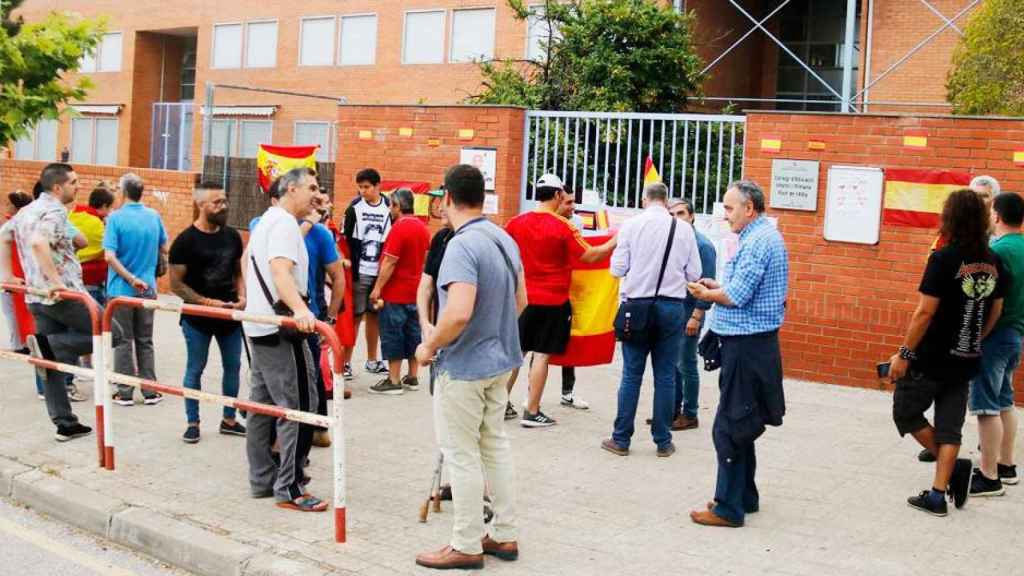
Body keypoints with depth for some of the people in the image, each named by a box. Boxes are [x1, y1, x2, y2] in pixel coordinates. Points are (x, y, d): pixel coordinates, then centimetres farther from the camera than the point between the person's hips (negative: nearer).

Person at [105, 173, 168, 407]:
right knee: (145, 342, 11)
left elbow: (110, 256, -20)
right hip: (147, 288, 3)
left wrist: (131, 279, -16)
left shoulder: (116, 217, -12)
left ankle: (125, 392, 10)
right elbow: (164, 250, 11)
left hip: (121, 290, -3)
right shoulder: (154, 216, 0)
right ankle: (150, 392, 12)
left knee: (123, 342, 6)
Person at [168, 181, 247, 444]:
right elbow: (176, 284, -11)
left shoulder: (232, 236, 4)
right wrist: (206, 302, -18)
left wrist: (242, 297, -4)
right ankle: (192, 423, 16)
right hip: (197, 316, -5)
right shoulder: (185, 241, -12)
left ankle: (229, 419, 24)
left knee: (233, 366, 11)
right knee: (195, 369, 5)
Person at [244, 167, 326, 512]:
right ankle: (289, 489, -6)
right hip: (279, 328, -11)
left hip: (259, 325, 11)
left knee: (263, 403, 13)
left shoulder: (266, 220, 20)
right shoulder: (285, 222, -13)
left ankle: (262, 480, 21)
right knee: (296, 405, -8)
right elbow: (280, 270, -30)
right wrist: (300, 309, -44)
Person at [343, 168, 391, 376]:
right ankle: (345, 362, 7)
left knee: (374, 315, 12)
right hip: (359, 272, -3)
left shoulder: (388, 207, 4)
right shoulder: (354, 208, -3)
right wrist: (349, 266, -9)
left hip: (380, 272, 3)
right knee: (355, 316, -1)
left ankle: (372, 361, 24)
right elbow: (346, 240, -2)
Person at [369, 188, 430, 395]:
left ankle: (393, 381, 2)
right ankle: (412, 378, 19)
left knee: (392, 336, -1)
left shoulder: (399, 227, -17)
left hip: (395, 293, -8)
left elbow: (390, 262, -19)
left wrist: (378, 288, -13)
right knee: (413, 333, 13)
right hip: (415, 291, 8)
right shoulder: (423, 228, 7)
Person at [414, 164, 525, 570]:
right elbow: (520, 301, 15)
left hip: (463, 366, -9)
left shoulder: (462, 245, -23)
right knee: (496, 446, 18)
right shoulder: (505, 239, 5)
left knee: (462, 455, 3)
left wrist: (429, 346, -17)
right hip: (499, 361, 9)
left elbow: (459, 313, -32)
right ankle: (504, 535, 27)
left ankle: (467, 545, 13)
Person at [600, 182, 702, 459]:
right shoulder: (684, 229, -1)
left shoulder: (631, 225, -6)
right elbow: (694, 274, 2)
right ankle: (663, 442, 14)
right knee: (666, 376, 8)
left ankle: (621, 439, 11)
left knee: (631, 374, 6)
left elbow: (617, 269, -4)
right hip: (672, 305, 1)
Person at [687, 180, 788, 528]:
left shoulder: (757, 241, -17)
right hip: (755, 341, 11)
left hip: (747, 345, -11)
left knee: (729, 428, -5)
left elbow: (737, 296, -21)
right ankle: (744, 496, 28)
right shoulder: (768, 236, 16)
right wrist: (718, 286, 8)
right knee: (741, 426, 18)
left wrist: (706, 295, -4)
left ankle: (729, 508, 0)